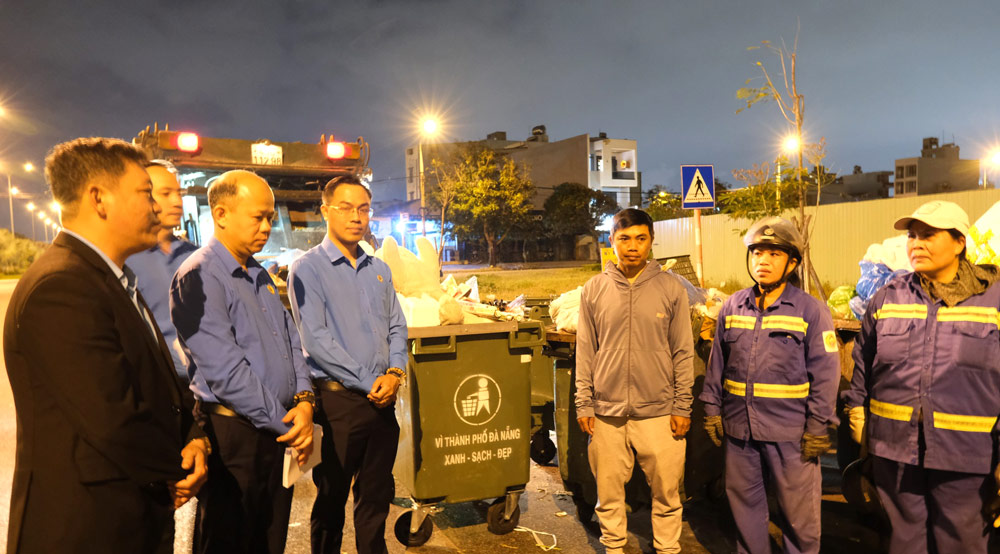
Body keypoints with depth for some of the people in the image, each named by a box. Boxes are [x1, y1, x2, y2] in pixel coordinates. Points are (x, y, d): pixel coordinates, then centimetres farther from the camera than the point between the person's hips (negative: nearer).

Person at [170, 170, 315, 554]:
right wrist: (286, 424, -15)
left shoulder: (259, 276, 13)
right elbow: (226, 372, -21)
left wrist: (303, 400, -4)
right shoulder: (199, 277, -15)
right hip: (234, 434, -8)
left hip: (279, 433, 8)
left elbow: (290, 340, 12)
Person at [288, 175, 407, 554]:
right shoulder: (308, 269, -8)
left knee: (376, 495, 17)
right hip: (338, 400, -5)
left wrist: (395, 372, -6)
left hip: (382, 399, 5)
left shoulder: (379, 270, 10)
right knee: (332, 498, 12)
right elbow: (317, 341, -16)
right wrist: (370, 383, -15)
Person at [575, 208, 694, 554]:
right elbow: (585, 353, 4)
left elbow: (683, 353, 2)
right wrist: (584, 405, 2)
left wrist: (682, 407, -1)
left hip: (659, 413, -1)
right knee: (608, 492, 13)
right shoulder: (594, 290, 2)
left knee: (666, 492, 10)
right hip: (606, 413, 1)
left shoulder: (671, 288, 0)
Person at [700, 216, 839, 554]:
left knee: (798, 512, 9)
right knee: (744, 503, 17)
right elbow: (717, 363, 10)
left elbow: (825, 373, -7)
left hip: (791, 432, -4)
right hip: (738, 428, 4)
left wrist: (817, 429, -9)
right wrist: (712, 410, 7)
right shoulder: (732, 307, 5)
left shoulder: (812, 311, -6)